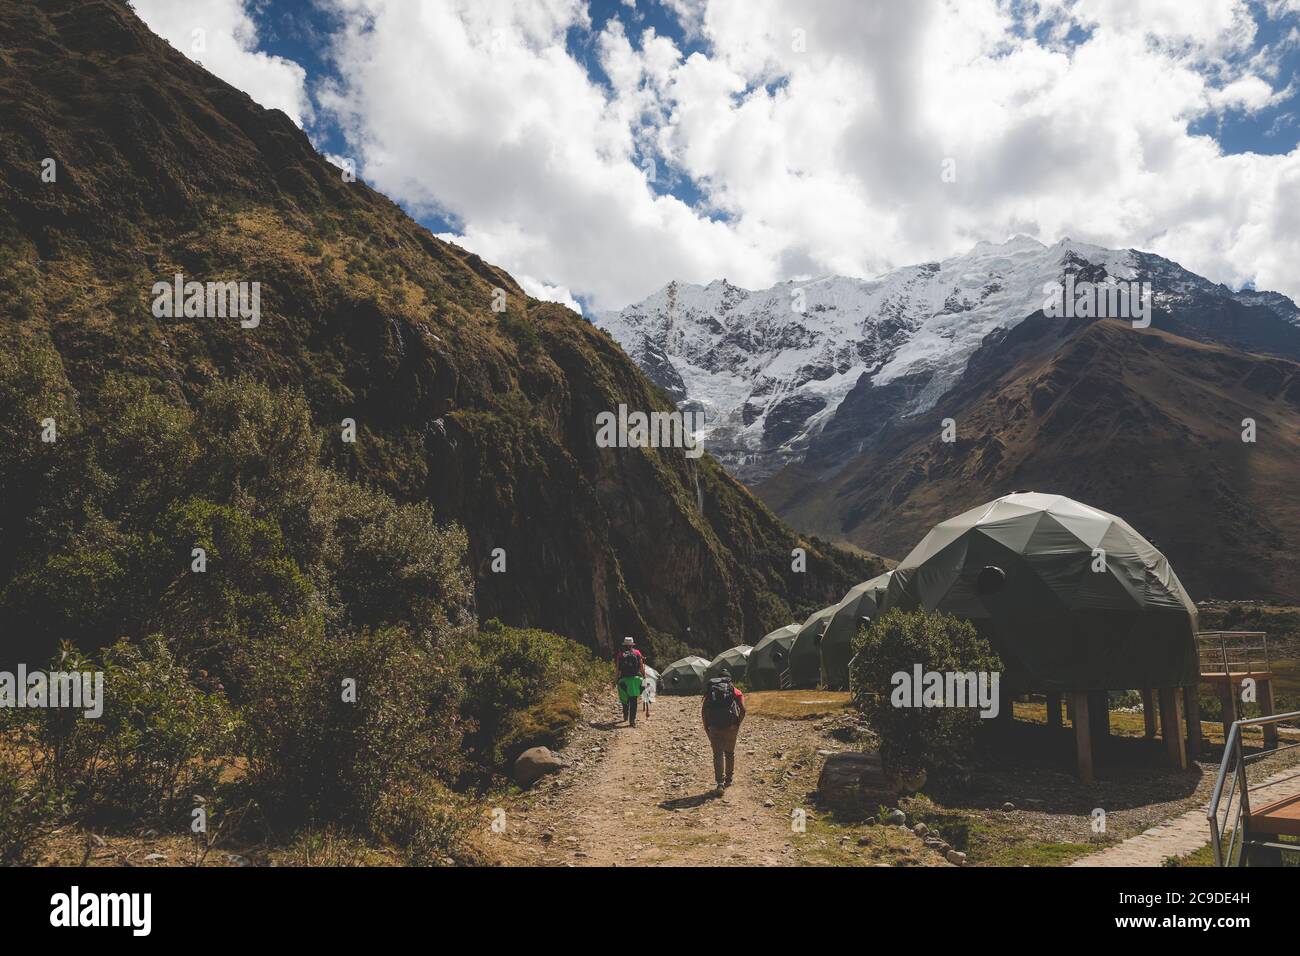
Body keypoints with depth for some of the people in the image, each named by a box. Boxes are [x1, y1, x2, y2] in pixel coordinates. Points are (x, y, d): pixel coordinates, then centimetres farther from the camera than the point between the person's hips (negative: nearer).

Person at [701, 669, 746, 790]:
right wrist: (738, 724, 3)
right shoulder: (735, 690, 8)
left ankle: (720, 782, -5)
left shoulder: (710, 690, 12)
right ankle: (728, 779, 26)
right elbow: (743, 709, -6)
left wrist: (706, 727, 10)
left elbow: (703, 710, 5)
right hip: (730, 727, 0)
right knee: (730, 753, 18)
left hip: (714, 727, 0)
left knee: (718, 754, 4)